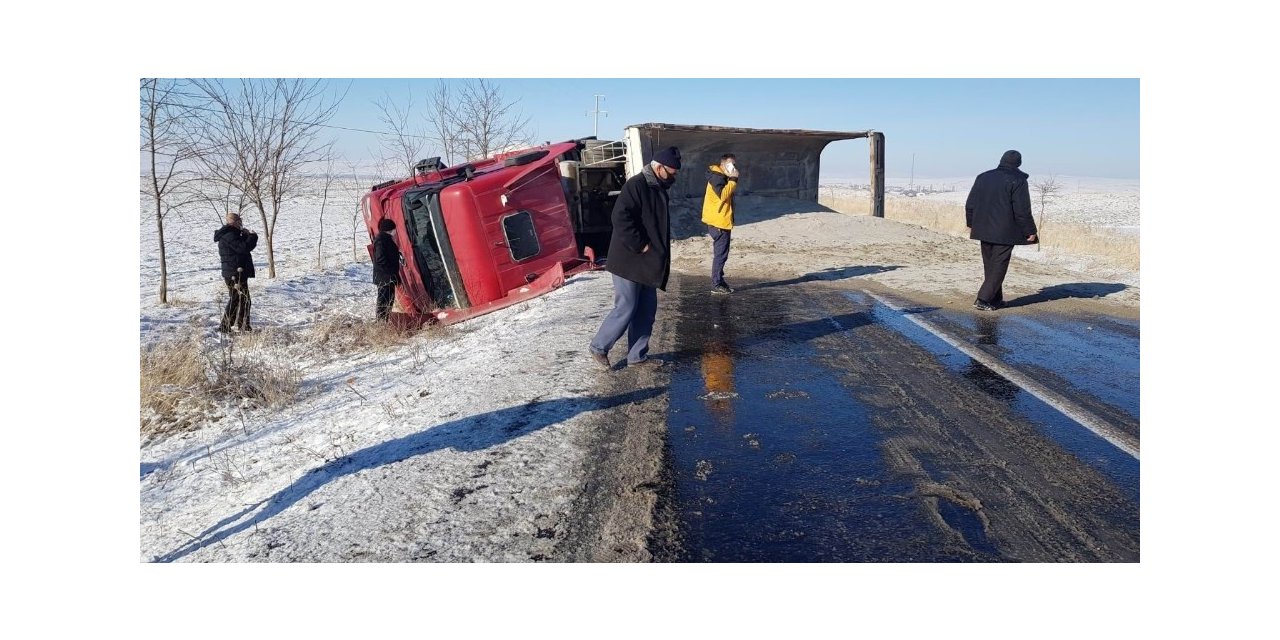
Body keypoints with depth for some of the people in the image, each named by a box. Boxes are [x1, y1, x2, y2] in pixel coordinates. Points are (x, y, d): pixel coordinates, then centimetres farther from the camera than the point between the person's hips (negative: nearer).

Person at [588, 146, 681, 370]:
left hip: (648, 263, 9)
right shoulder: (636, 185, -15)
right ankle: (599, 347, 11)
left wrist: (659, 254, 12)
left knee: (647, 310, 10)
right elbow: (621, 218, -25)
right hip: (629, 261, -9)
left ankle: (638, 355, 19)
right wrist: (640, 245, -20)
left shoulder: (658, 189, 14)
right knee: (626, 309, -5)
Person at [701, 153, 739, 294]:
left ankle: (718, 281, 21)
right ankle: (716, 284, -5)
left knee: (721, 253, 14)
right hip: (718, 222, -10)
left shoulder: (722, 177, 17)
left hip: (722, 221, 10)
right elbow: (723, 194, -28)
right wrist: (733, 180, -24)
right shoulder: (717, 177, -14)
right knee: (721, 253, -8)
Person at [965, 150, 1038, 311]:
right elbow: (1022, 210, -12)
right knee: (999, 266, -2)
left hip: (984, 230, 6)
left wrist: (971, 224, 23)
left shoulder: (983, 177, 10)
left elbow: (970, 204, 13)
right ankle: (983, 300, -9)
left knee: (989, 266, 14)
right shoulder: (1017, 180, -8)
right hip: (1005, 232, -6)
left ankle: (995, 300, 22)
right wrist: (1030, 232, -5)